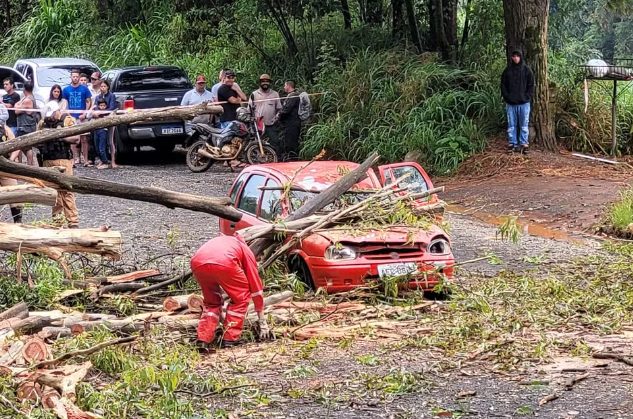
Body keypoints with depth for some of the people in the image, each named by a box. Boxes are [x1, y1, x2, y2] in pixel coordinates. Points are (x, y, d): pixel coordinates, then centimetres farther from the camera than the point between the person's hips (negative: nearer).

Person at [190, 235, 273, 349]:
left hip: (197, 263, 5)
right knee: (241, 297, 20)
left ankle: (203, 340, 16)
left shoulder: (219, 242, 45)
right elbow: (256, 286, 31)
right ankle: (230, 339, 15)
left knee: (211, 302, 28)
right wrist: (262, 322, 35)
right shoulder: (246, 251, 33)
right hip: (224, 263, -4)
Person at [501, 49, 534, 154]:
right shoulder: (507, 71, 6)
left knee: (524, 125, 2)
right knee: (511, 125, 5)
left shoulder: (526, 70, 4)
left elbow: (531, 85, 4)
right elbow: (503, 85, 7)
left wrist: (527, 97, -6)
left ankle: (523, 144, 6)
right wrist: (507, 97, -5)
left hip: (524, 102, -1)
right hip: (511, 103, 1)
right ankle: (512, 144, 10)